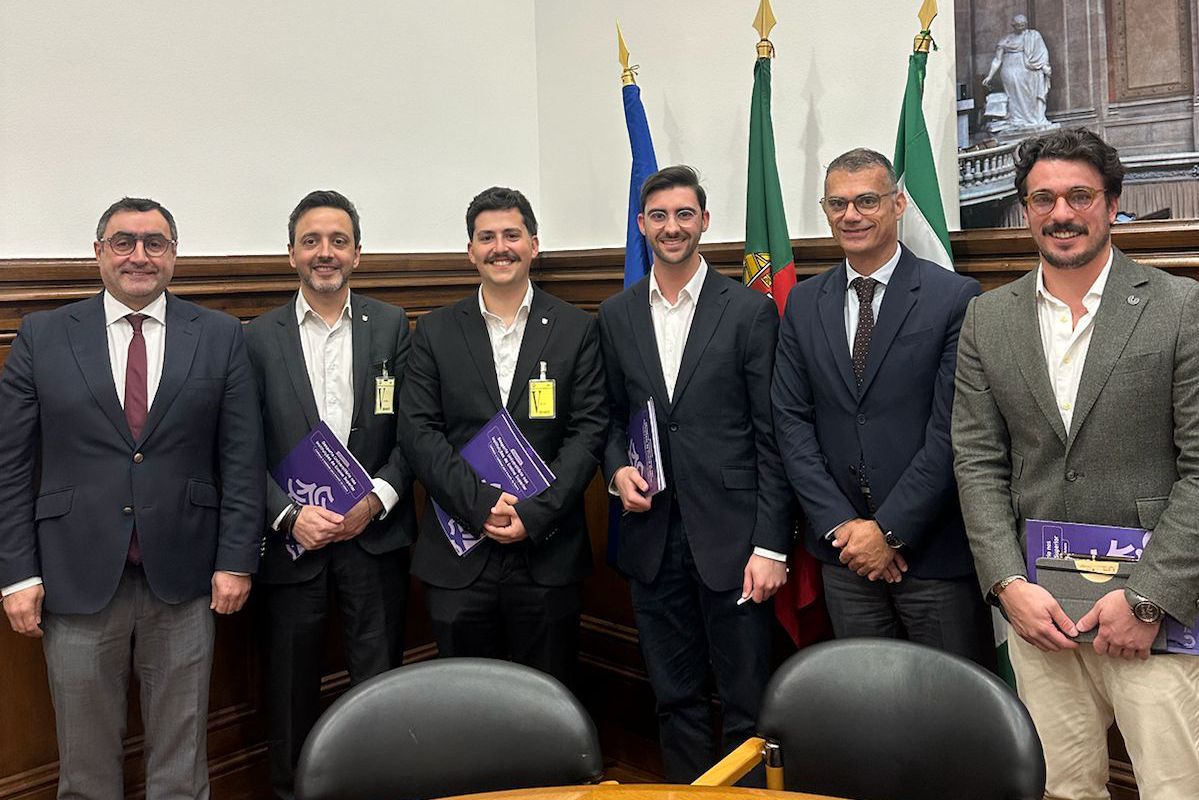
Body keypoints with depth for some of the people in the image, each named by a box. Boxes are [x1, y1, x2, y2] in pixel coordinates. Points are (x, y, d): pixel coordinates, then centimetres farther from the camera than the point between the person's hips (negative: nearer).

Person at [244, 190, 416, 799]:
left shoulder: (391, 326, 3)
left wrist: (375, 501, -12)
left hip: (375, 537, 0)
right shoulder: (259, 337, 2)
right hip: (291, 541, 1)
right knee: (291, 691, 13)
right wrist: (290, 515, -12)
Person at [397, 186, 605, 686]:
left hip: (548, 553, 0)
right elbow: (418, 432, -1)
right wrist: (480, 505, -13)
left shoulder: (577, 330, 3)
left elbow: (589, 432, -3)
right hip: (458, 555, 1)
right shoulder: (435, 332, 6)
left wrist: (534, 514, -13)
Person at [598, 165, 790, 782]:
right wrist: (617, 470, -5)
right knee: (674, 698, 15)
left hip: (731, 534, -3)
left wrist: (771, 545, -9)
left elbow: (771, 436, -5)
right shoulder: (616, 316, 9)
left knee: (745, 702, 6)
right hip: (652, 534, 4)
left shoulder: (750, 310, -3)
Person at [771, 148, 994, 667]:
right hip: (843, 550, 4)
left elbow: (950, 430, -12)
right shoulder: (803, 304, 6)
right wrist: (841, 524, -6)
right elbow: (792, 422, 2)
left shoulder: (954, 298, -7)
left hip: (935, 549, -3)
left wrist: (889, 529, -13)